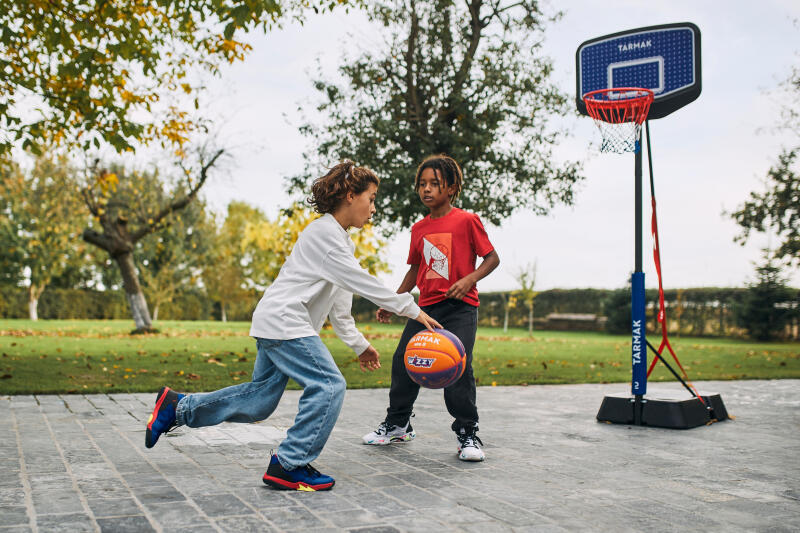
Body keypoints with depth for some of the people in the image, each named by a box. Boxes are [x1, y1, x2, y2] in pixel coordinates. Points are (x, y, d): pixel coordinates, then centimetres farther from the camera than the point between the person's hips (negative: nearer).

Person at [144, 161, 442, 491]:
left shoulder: (340, 239, 19)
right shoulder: (324, 232, -12)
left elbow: (338, 304, 20)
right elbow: (362, 284, -18)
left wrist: (359, 345, 17)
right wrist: (413, 310, -14)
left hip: (276, 326, 10)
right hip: (283, 323, -10)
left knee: (261, 398, 13)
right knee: (329, 385, -14)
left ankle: (177, 407, 23)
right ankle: (289, 465, -8)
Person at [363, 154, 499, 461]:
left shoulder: (467, 221, -5)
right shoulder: (419, 229, 12)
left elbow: (492, 257, -3)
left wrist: (469, 279, -19)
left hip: (460, 307, -6)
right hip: (427, 306, 6)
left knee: (458, 367, -15)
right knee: (403, 362, 5)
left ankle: (467, 434, 2)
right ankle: (397, 426, 24)